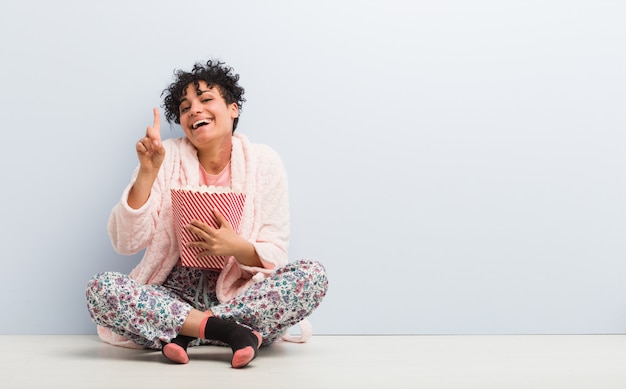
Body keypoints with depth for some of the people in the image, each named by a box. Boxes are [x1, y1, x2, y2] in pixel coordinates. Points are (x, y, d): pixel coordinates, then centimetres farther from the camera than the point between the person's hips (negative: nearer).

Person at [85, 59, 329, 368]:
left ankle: (182, 333, -24)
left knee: (312, 274, -27)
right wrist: (147, 171, -18)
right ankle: (229, 331, -28)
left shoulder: (264, 163, 1)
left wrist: (236, 247, -24)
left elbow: (274, 257, -2)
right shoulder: (167, 158, 1)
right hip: (174, 293, 0)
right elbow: (126, 243, -7)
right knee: (100, 289, -27)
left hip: (240, 295, 0)